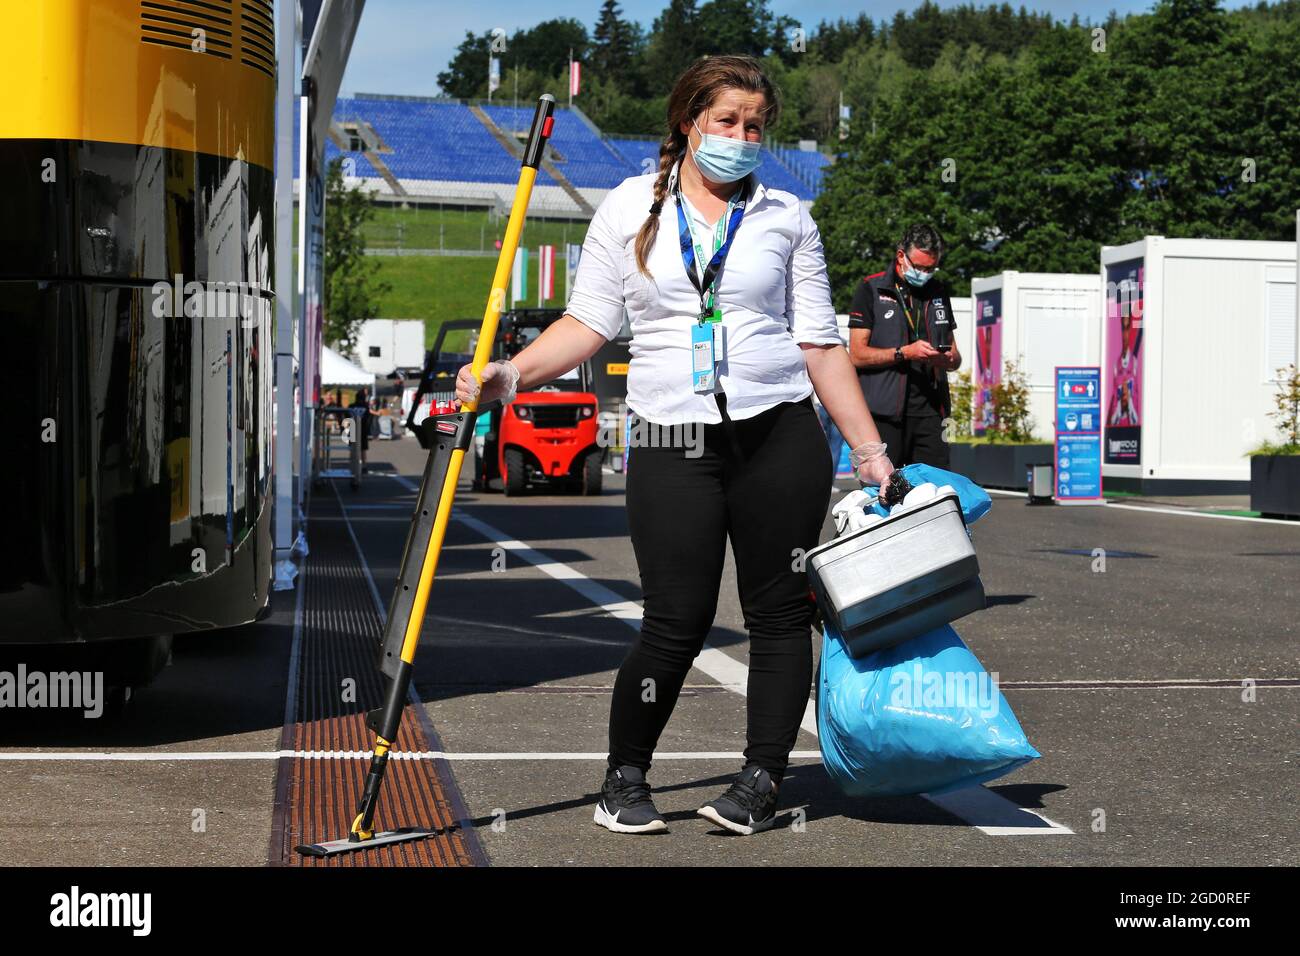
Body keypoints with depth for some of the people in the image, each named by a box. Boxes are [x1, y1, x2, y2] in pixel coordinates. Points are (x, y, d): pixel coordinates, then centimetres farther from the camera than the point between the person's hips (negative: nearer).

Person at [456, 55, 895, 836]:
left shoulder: (787, 218, 8)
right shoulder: (630, 208, 6)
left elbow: (820, 344, 9)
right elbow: (590, 322, 7)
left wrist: (871, 449, 5)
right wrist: (511, 375, -7)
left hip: (781, 436, 2)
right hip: (672, 443, -2)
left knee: (779, 611, 4)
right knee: (677, 622, -4)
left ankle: (762, 780, 17)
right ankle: (626, 779, 16)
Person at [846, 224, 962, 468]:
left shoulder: (938, 293, 18)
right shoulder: (871, 289, 2)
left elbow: (955, 357, 21)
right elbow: (857, 354, -4)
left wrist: (947, 359, -3)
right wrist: (905, 353, -15)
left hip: (930, 410, 4)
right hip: (884, 412, -4)